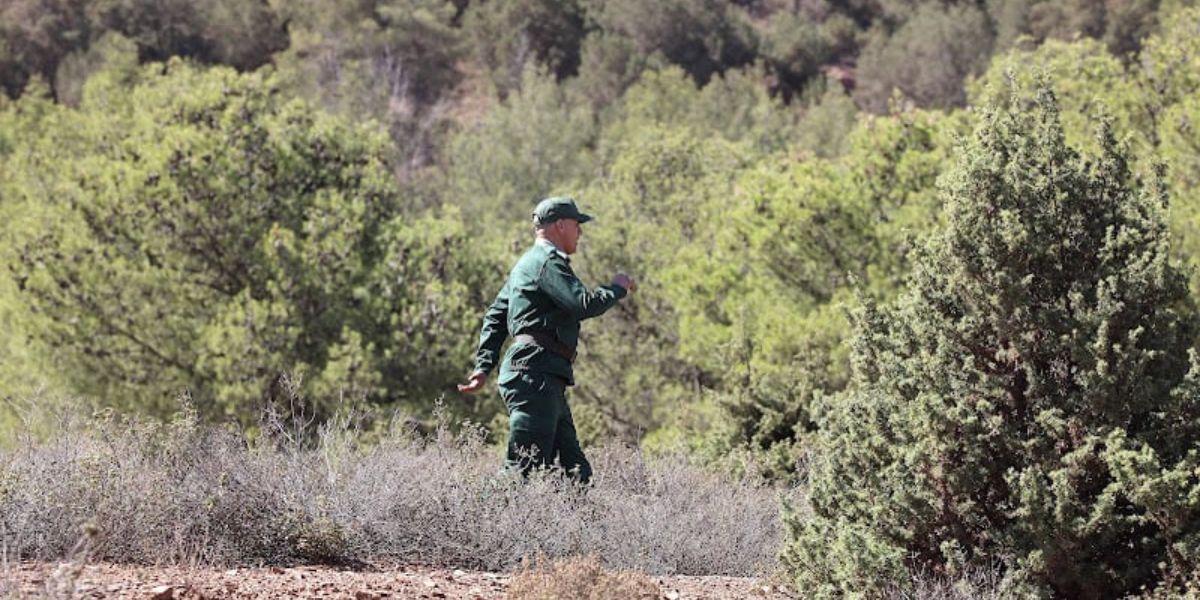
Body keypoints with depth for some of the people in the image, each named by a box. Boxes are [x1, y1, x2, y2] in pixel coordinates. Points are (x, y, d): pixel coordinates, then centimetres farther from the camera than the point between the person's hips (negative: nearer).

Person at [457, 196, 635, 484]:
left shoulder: (527, 264, 25)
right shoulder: (549, 261, -7)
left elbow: (495, 317, 25)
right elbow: (585, 304, -19)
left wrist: (484, 366, 18)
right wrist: (617, 288, 0)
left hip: (548, 381, 11)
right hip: (534, 376, -11)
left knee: (576, 472, 6)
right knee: (524, 467, -16)